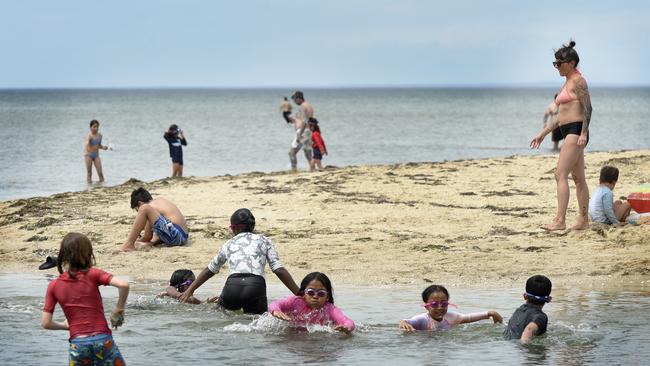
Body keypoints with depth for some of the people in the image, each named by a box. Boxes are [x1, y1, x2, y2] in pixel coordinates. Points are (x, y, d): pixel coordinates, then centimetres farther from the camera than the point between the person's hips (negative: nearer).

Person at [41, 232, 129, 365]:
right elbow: (123, 284, -18)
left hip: (77, 344, 2)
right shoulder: (92, 274, -4)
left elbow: (46, 323, 2)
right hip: (102, 340, -2)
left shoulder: (54, 286, 3)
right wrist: (119, 310, -3)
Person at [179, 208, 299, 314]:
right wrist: (299, 294, 11)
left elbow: (210, 270, 35)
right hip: (256, 285, -1)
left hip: (233, 285, 1)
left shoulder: (229, 244, 26)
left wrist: (190, 290, 47)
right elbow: (279, 270, 11)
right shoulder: (263, 241, 21)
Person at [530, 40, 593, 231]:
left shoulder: (578, 81, -7)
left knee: (561, 174, -16)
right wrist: (543, 133, 24)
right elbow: (561, 115, 25)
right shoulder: (568, 83, 21)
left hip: (576, 131, -10)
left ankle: (560, 220, -21)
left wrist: (583, 133, -23)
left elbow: (587, 108, -14)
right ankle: (584, 220, 15)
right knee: (578, 178, 11)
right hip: (568, 132, 10)